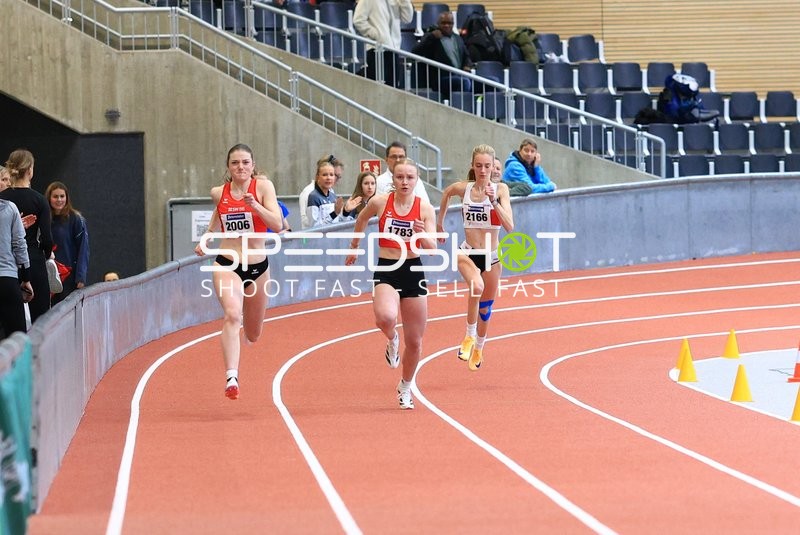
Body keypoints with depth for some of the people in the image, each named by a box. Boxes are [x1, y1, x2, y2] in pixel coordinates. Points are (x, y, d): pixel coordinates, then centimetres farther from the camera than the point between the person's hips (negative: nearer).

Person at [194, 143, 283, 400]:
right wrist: (205, 238, 15)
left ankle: (247, 323, 56)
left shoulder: (263, 186, -6)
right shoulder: (219, 193, 2)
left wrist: (255, 205, -29)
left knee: (253, 335, 16)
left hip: (258, 267, 1)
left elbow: (277, 224, -16)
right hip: (227, 265, -1)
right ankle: (231, 378, -34)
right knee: (231, 316, -28)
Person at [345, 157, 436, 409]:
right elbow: (361, 220, 17)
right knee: (385, 317, -34)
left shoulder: (425, 208, -5)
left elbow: (433, 249, -8)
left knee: (414, 341, 8)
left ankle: (405, 387, 33)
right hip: (386, 272, -1)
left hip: (414, 272, 1)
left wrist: (423, 236, -28)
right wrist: (354, 247, 26)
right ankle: (391, 340, 3)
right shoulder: (380, 202, -5)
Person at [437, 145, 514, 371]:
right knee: (476, 287, -33)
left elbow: (509, 226, -18)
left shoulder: (500, 189, -9)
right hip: (468, 253, -1)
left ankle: (478, 349, 42)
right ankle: (469, 336, -14)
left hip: (492, 257, 1)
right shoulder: (463, 188, -5)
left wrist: (494, 201, -29)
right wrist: (440, 222, 27)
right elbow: (446, 193, 21)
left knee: (485, 309, 16)